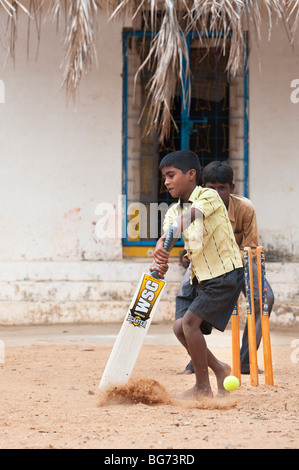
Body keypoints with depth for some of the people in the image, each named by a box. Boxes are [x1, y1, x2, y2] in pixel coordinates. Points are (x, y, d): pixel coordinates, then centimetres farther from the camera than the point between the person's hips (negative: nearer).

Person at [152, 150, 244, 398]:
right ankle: (219, 368, 19)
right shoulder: (174, 211, 5)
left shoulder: (209, 196, -15)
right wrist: (160, 260, -36)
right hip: (198, 275, 7)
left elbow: (193, 215, -36)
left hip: (225, 274, -7)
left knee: (190, 322, -16)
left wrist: (169, 237, -53)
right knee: (180, 327, -2)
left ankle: (203, 387, -4)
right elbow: (166, 235, -12)